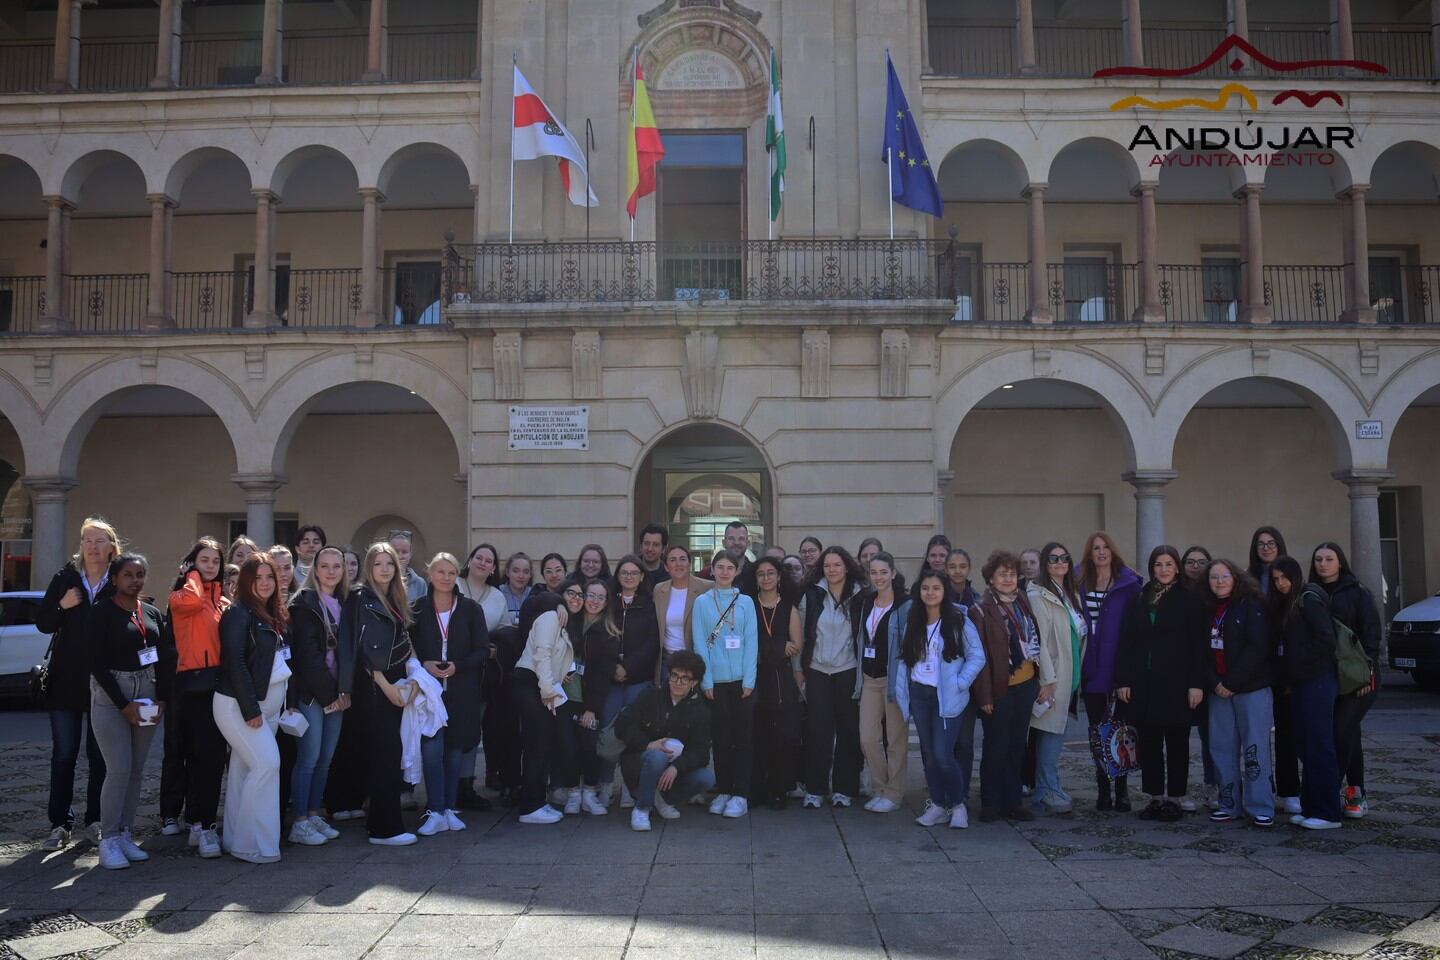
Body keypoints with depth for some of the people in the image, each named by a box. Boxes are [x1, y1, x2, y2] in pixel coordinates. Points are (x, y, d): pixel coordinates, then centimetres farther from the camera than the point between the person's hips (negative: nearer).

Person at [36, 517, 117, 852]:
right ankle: (60, 824, 13)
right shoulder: (65, 577, 2)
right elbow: (43, 624, 4)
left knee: (99, 755, 7)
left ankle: (95, 821, 18)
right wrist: (62, 606, -13)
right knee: (63, 753, 6)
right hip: (65, 680, 1)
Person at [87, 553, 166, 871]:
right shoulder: (101, 612, -5)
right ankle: (108, 841, 0)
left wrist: (162, 698, -1)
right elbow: (97, 663, -10)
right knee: (119, 769, -10)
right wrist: (123, 704, -14)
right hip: (110, 695, -5)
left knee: (137, 770, 6)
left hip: (147, 693, 5)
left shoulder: (152, 613, 11)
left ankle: (125, 835, 14)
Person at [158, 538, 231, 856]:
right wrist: (193, 575, -7)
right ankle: (170, 814, 18)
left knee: (211, 755, 2)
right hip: (189, 683, -4)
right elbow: (192, 601, -23)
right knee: (179, 752, 2)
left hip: (217, 684, 4)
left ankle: (202, 823, 5)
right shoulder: (180, 596, 2)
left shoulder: (223, 601, 16)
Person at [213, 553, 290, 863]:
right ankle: (252, 844, -6)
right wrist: (250, 708, -19)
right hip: (239, 704, -8)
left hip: (268, 703, 8)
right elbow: (234, 662, -16)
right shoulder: (238, 613, -10)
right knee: (267, 763, -14)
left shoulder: (276, 616, 14)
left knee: (244, 769, 11)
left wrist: (285, 703, 11)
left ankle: (236, 840, 16)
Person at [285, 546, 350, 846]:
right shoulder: (305, 602, -6)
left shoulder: (344, 603, 12)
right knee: (309, 757, -5)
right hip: (311, 692, -6)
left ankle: (313, 815, 20)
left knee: (326, 758, 10)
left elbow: (347, 650, 11)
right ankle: (299, 823, 3)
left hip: (337, 692, 6)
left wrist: (344, 689, -1)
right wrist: (328, 692, -12)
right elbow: (307, 653, -12)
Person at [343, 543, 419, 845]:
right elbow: (363, 648, -12)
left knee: (385, 752, 8)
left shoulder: (395, 600, 16)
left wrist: (412, 678, 5)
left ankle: (380, 820, 14)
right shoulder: (360, 598, -6)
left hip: (394, 686, 7)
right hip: (374, 686, -7)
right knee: (387, 752, -10)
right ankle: (386, 828, -7)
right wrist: (385, 685, -15)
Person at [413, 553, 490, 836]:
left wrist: (457, 666, -13)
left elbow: (483, 650, 2)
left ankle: (450, 809, 17)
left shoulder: (471, 609, 3)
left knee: (455, 749, 6)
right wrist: (424, 664, -13)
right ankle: (435, 812, -4)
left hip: (462, 691, 1)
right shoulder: (417, 609, 3)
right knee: (431, 749, -10)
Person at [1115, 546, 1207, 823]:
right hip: (1144, 683, 3)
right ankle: (1155, 797, 15)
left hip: (1176, 683, -3)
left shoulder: (1189, 600, -1)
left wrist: (1196, 683, -11)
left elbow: (1198, 645, -5)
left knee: (1177, 741, 4)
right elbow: (1127, 642, 6)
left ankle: (1174, 798, 13)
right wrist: (1122, 680, 0)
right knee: (1149, 741, 7)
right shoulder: (1140, 600, 8)